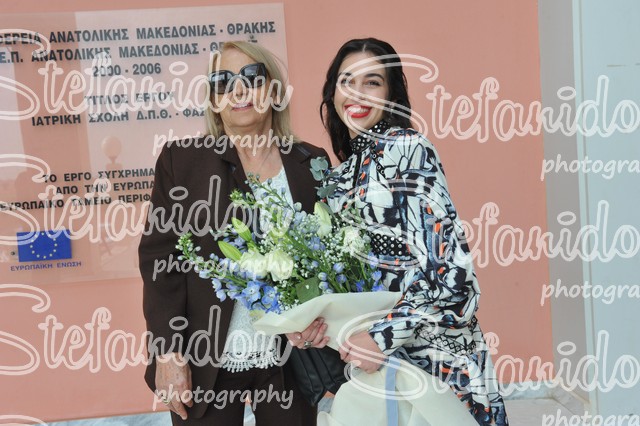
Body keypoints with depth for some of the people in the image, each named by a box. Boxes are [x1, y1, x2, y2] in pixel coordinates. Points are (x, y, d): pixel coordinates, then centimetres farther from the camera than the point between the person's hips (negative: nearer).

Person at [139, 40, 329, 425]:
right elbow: (159, 256, -3)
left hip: (291, 361, 2)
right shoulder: (181, 159, -1)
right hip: (206, 360, -1)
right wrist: (168, 352, -9)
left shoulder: (311, 162, 3)